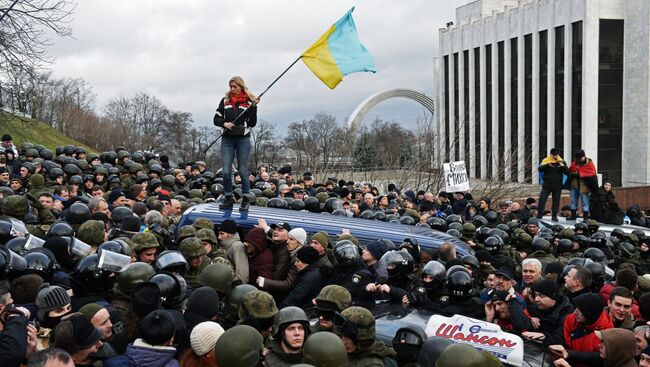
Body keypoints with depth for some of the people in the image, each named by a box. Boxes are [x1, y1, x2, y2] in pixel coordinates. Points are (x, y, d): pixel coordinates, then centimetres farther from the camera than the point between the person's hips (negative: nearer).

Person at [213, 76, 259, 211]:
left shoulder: (249, 102, 1)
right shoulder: (225, 100, 8)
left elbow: (252, 123, -3)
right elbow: (216, 119, 10)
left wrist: (254, 107, -13)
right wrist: (224, 123, -10)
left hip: (243, 139, -2)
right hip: (227, 139, 2)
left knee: (243, 171, 1)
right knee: (226, 171, 0)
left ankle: (245, 200, 8)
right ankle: (228, 198, 13)